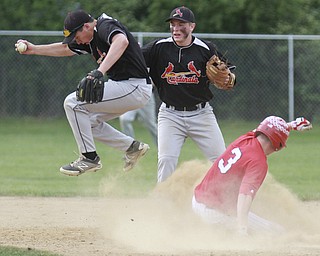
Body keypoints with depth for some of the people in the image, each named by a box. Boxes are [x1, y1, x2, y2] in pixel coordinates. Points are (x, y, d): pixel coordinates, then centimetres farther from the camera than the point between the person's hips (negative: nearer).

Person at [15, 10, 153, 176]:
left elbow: (121, 41, -40)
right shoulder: (90, 39, 14)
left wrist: (100, 71, -49)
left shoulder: (105, 26, -17)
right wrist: (33, 49, 22)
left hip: (135, 87, -10)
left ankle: (89, 158, -8)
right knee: (87, 120, 16)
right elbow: (65, 48, 29)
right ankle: (132, 147, 17)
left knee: (73, 103, -13)